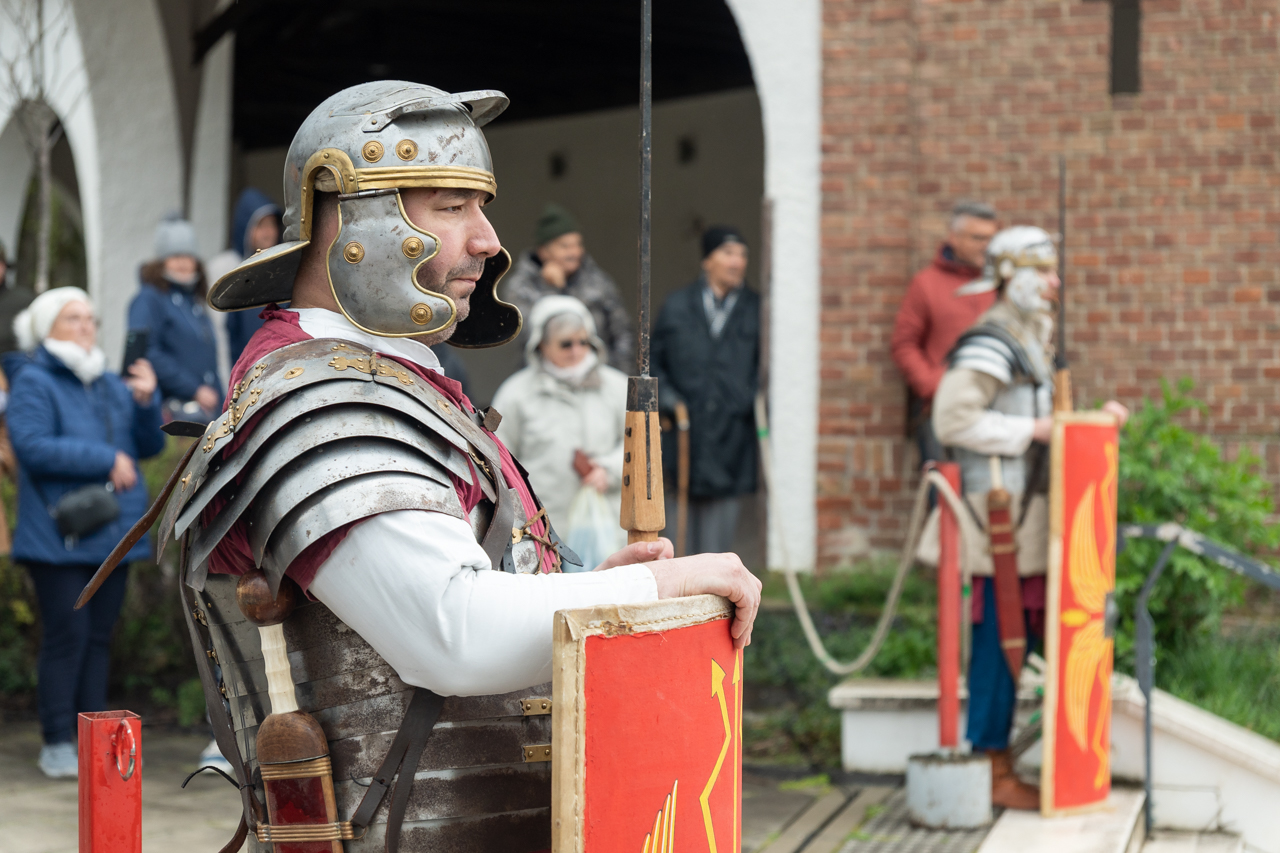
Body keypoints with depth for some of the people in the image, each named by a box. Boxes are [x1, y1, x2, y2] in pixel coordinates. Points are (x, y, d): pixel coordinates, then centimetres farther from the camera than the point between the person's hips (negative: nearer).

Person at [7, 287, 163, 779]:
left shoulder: (111, 386, 16)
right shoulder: (34, 385, -4)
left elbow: (149, 445, 15)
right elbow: (33, 446, -17)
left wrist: (147, 402, -4)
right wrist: (106, 460, -17)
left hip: (111, 535, 6)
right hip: (57, 536, -6)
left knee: (99, 637, 7)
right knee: (67, 635, -8)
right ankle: (57, 744, -2)